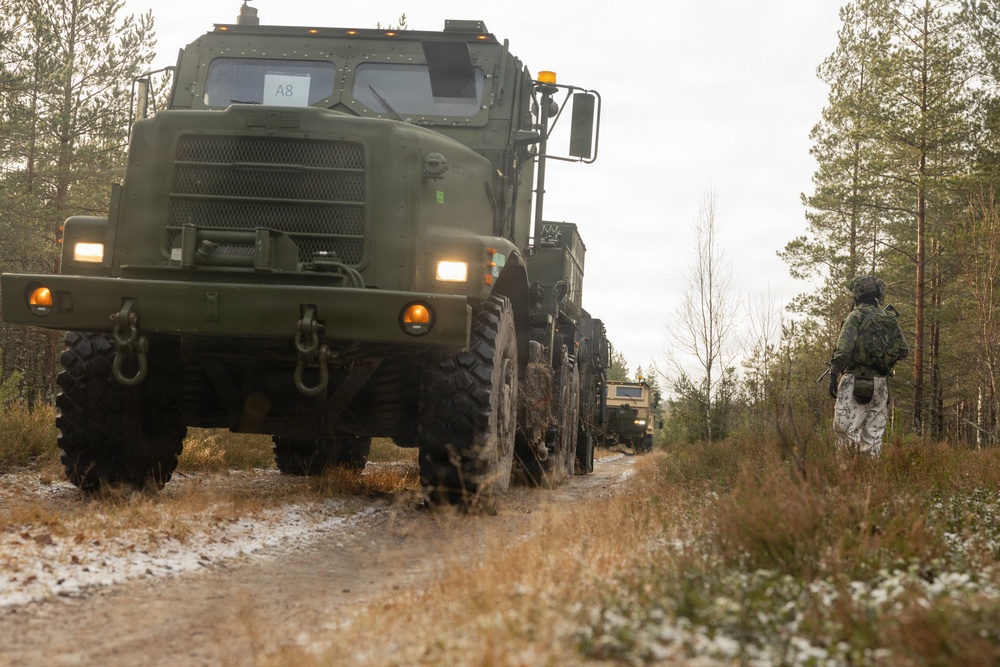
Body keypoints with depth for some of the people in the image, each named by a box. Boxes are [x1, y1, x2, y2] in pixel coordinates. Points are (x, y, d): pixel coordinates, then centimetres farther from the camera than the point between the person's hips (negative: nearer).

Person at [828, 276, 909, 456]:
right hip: (879, 383, 6)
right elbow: (903, 351, 16)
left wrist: (834, 374, -15)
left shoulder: (856, 316, -6)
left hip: (855, 381, -6)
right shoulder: (890, 320, 12)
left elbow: (844, 348, -17)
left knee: (845, 428, -7)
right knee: (873, 433, 9)